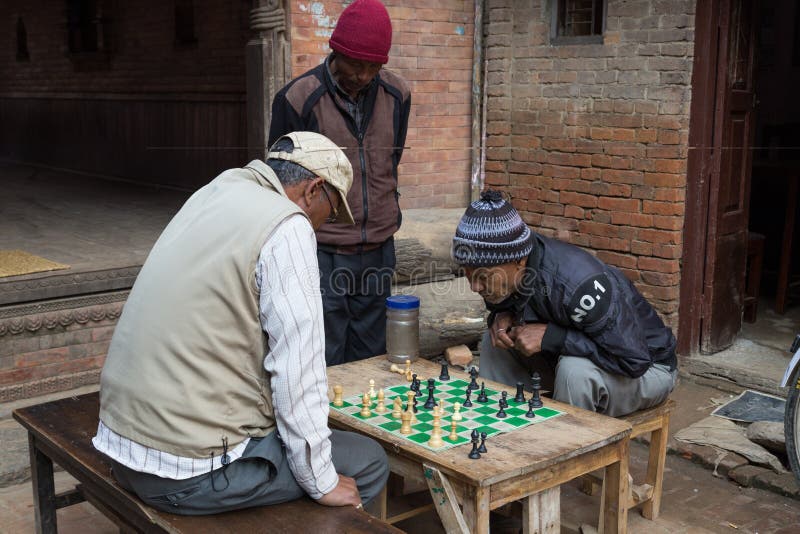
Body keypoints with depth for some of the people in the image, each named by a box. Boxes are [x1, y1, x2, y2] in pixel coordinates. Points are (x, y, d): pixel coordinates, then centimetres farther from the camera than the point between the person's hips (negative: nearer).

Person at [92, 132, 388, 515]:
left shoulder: (214, 193, 10)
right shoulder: (286, 227, -15)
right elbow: (298, 368, -18)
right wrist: (321, 483, -8)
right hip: (193, 470, -9)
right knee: (369, 463, 9)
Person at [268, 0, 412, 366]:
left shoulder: (396, 95, 3)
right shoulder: (298, 98, -10)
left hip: (378, 251, 4)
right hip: (322, 254, -4)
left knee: (369, 358, 13)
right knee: (324, 365, 0)